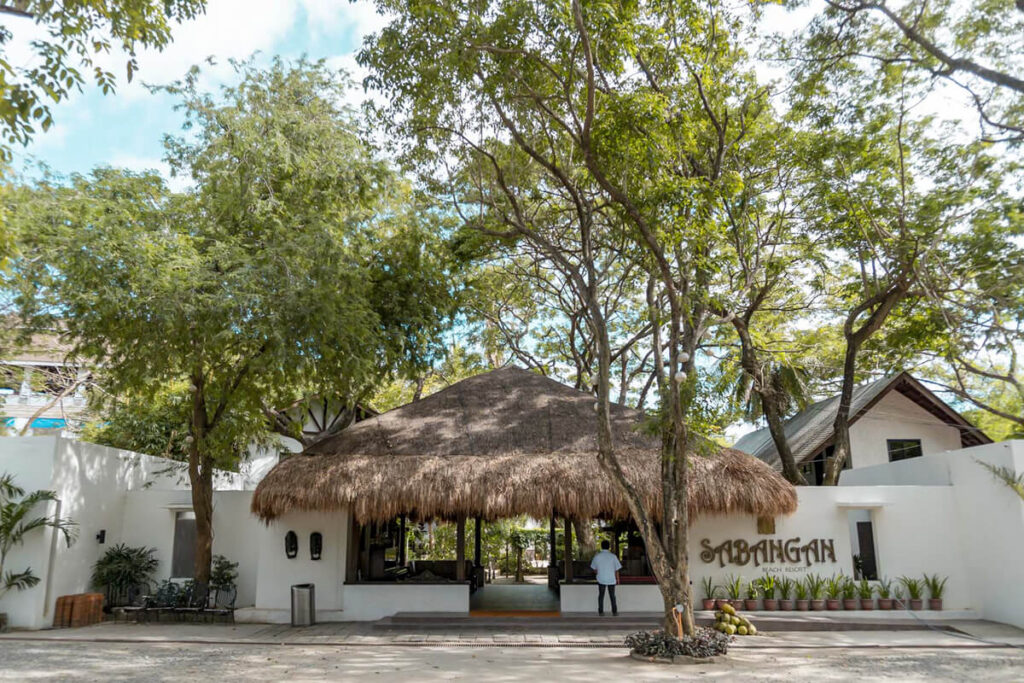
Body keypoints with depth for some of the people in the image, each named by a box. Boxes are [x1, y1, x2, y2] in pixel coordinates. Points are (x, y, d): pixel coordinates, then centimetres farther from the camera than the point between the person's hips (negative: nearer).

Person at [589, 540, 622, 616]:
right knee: (612, 596, 14)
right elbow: (616, 569, -8)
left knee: (601, 595, 14)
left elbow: (594, 568, 3)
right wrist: (617, 579, 7)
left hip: (601, 579, 1)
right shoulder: (613, 556, -13)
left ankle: (601, 612, 14)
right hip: (611, 579, 0)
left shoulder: (597, 556, -9)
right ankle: (614, 612, 14)